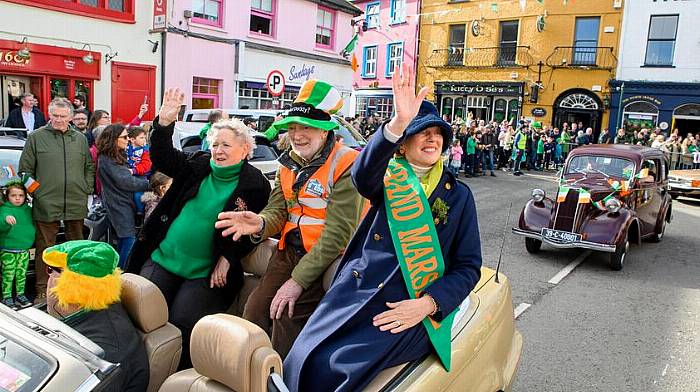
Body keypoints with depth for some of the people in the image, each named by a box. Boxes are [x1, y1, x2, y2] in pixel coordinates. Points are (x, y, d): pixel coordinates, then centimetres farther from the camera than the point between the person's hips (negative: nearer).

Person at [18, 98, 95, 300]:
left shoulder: (80, 139, 10)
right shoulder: (36, 137, 1)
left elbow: (89, 168, 16)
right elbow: (25, 169, 3)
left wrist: (87, 190, 7)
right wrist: (35, 192, -4)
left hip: (76, 204, 3)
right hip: (46, 205, -3)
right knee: (45, 248, 3)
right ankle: (42, 290, 14)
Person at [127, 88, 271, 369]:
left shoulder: (255, 185, -5)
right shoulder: (198, 165, 7)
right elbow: (162, 158, -2)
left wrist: (228, 259, -12)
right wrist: (164, 123, -16)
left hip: (206, 272, -4)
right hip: (163, 259, 4)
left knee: (182, 321, -15)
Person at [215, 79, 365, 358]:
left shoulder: (346, 165, -14)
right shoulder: (289, 164, 11)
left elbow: (338, 233, -19)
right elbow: (277, 211, 6)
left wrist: (297, 281, -19)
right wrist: (260, 224, -20)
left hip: (325, 259, -6)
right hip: (288, 252, 7)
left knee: (287, 320, -14)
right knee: (254, 314, -3)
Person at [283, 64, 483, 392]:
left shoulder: (458, 195, 11)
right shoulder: (388, 177, 9)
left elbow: (468, 266, 6)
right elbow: (363, 174, -17)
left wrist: (427, 304, -11)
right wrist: (398, 123, -35)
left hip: (407, 305, -1)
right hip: (356, 288, 1)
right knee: (302, 360, -19)